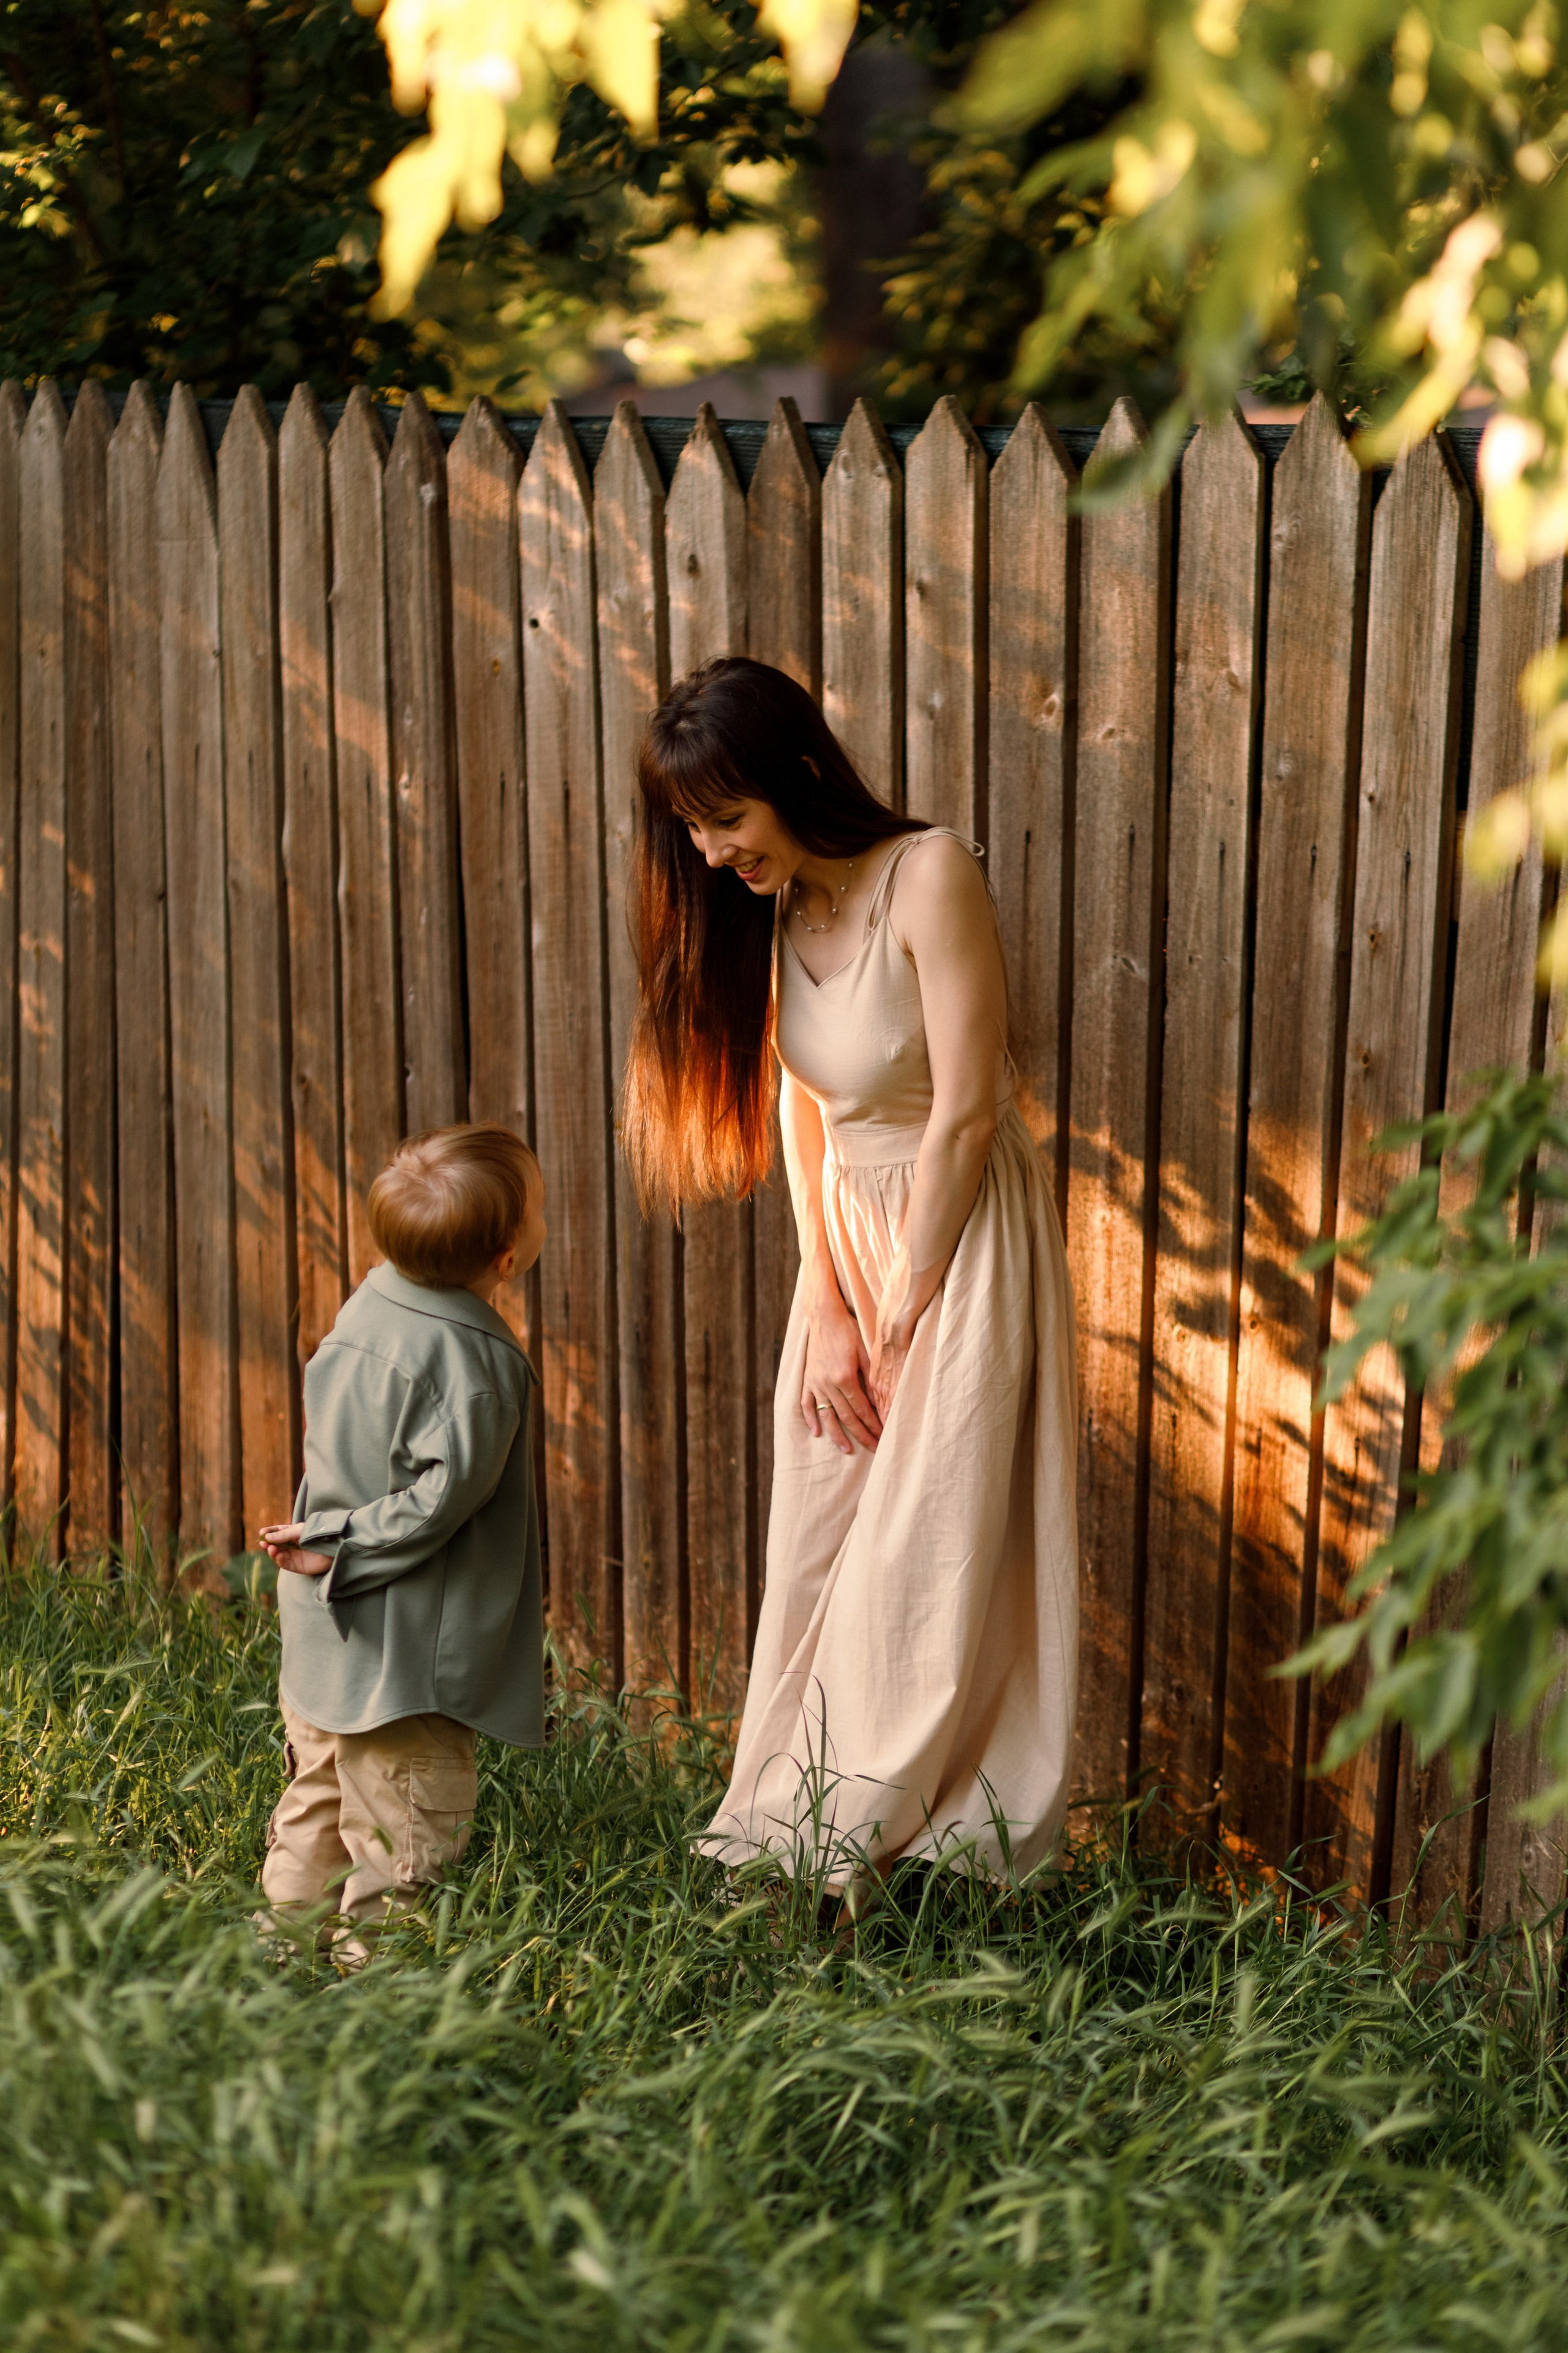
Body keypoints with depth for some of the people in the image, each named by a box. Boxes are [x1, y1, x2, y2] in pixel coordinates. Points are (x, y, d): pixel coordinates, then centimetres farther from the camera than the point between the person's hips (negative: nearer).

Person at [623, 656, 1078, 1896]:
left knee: (923, 1560, -5)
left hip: (963, 1239, -7)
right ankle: (799, 1831, 15)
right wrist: (827, 1314, -3)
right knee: (821, 1553, 7)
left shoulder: (931, 875, -18)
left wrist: (902, 1315, -12)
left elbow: (965, 1114, -18)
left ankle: (867, 1838, 4)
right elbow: (805, 1116, 5)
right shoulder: (773, 912, 3)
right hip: (848, 1242, 7)